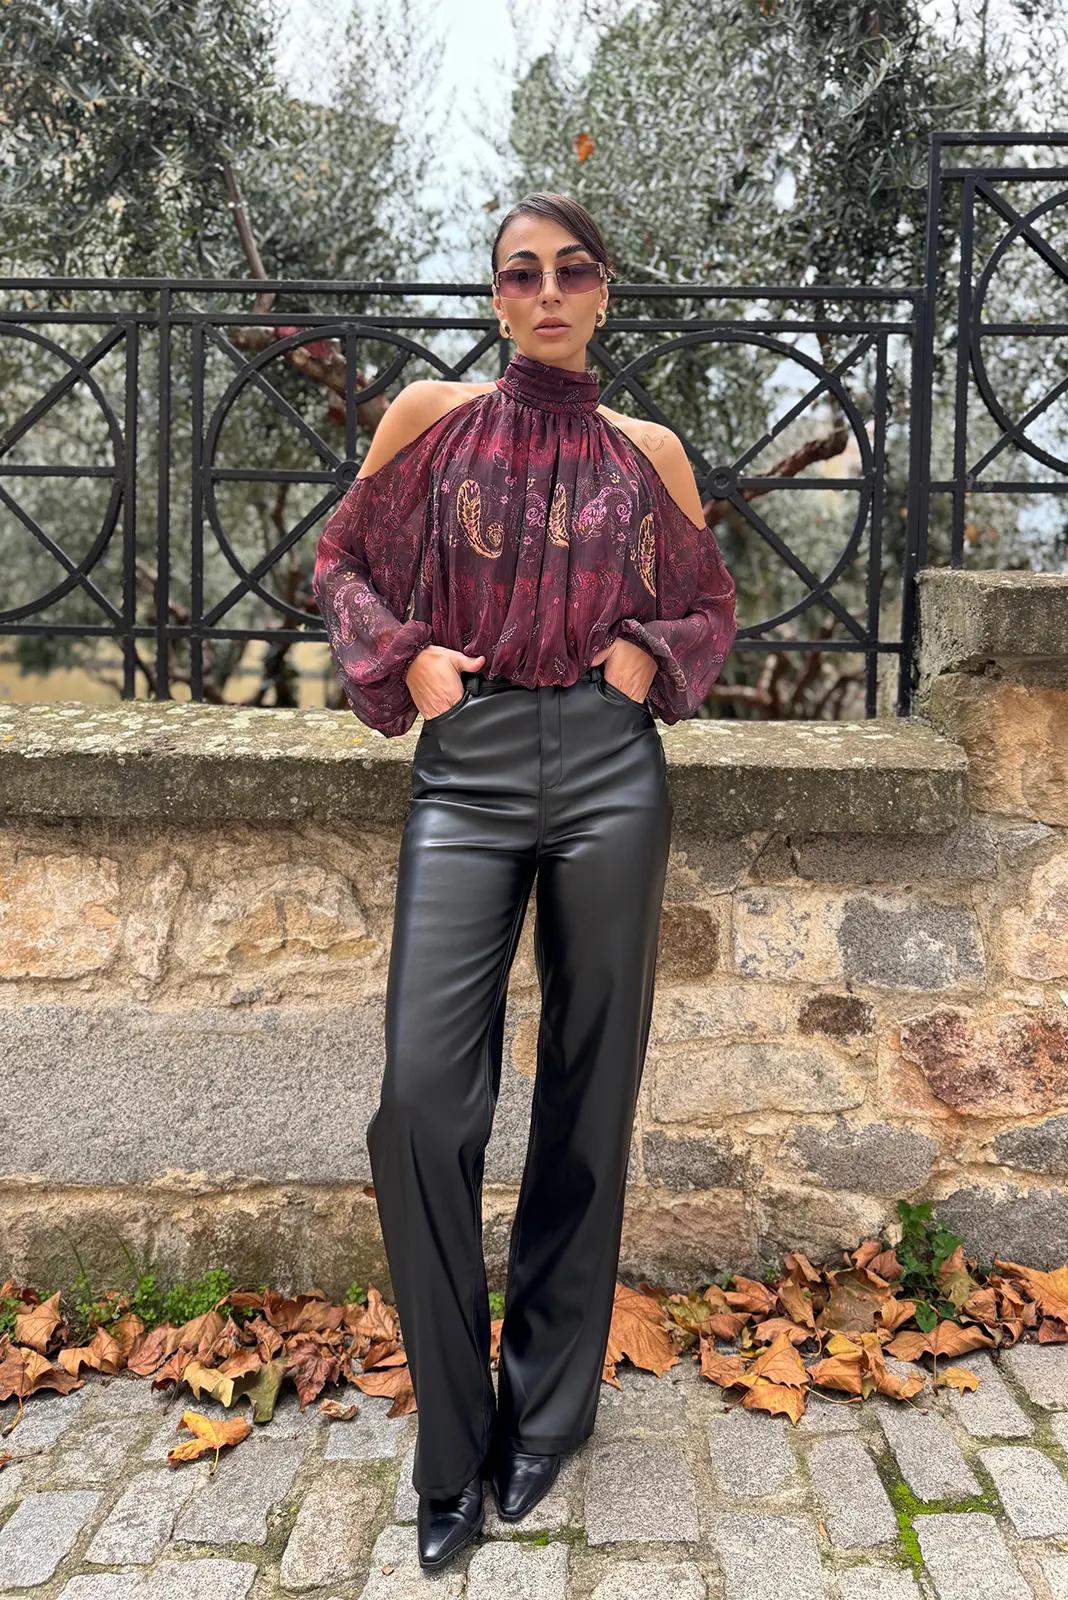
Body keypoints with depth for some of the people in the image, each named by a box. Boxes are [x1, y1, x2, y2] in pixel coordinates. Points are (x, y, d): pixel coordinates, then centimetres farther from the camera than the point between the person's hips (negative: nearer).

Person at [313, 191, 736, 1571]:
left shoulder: (646, 452, 9)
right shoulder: (433, 417, 7)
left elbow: (711, 601, 20)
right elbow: (344, 560, 15)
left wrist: (654, 655, 0)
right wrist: (401, 657, -1)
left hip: (609, 773, 1)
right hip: (468, 772, -1)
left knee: (587, 1093, 5)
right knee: (422, 1103, -9)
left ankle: (548, 1408, 23)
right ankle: (453, 1442, 9)